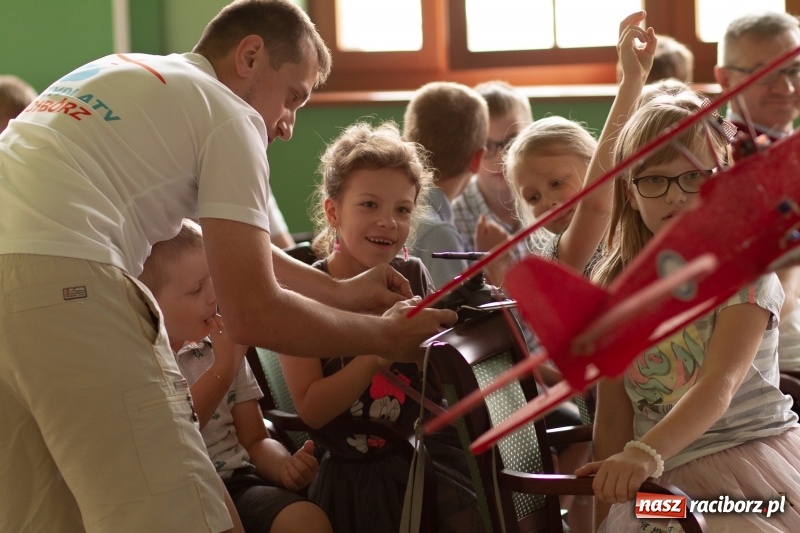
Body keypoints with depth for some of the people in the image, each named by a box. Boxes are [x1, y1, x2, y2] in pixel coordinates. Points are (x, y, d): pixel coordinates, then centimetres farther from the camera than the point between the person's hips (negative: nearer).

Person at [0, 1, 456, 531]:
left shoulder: (122, 72, 29)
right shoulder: (230, 113, 4)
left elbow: (227, 239, 40)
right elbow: (253, 314, 0)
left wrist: (340, 290, 41)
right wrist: (385, 334, 13)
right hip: (61, 283, -9)